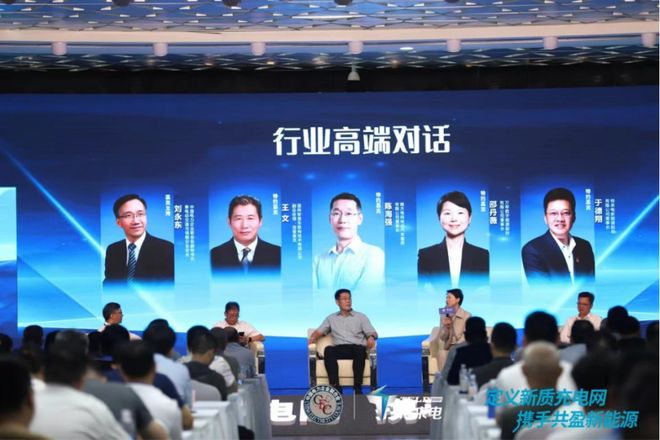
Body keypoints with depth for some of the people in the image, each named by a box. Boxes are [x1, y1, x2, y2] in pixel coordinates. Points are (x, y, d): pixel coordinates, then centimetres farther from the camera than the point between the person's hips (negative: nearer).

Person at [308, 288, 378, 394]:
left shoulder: (361, 317, 19)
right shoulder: (331, 318, 24)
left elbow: (372, 333, 10)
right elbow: (319, 331, 19)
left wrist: (371, 337, -15)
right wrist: (314, 337, -6)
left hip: (356, 348, -1)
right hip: (339, 349, 1)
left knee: (360, 349, -37)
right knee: (328, 350, -34)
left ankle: (357, 387, -41)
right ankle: (335, 387, -43)